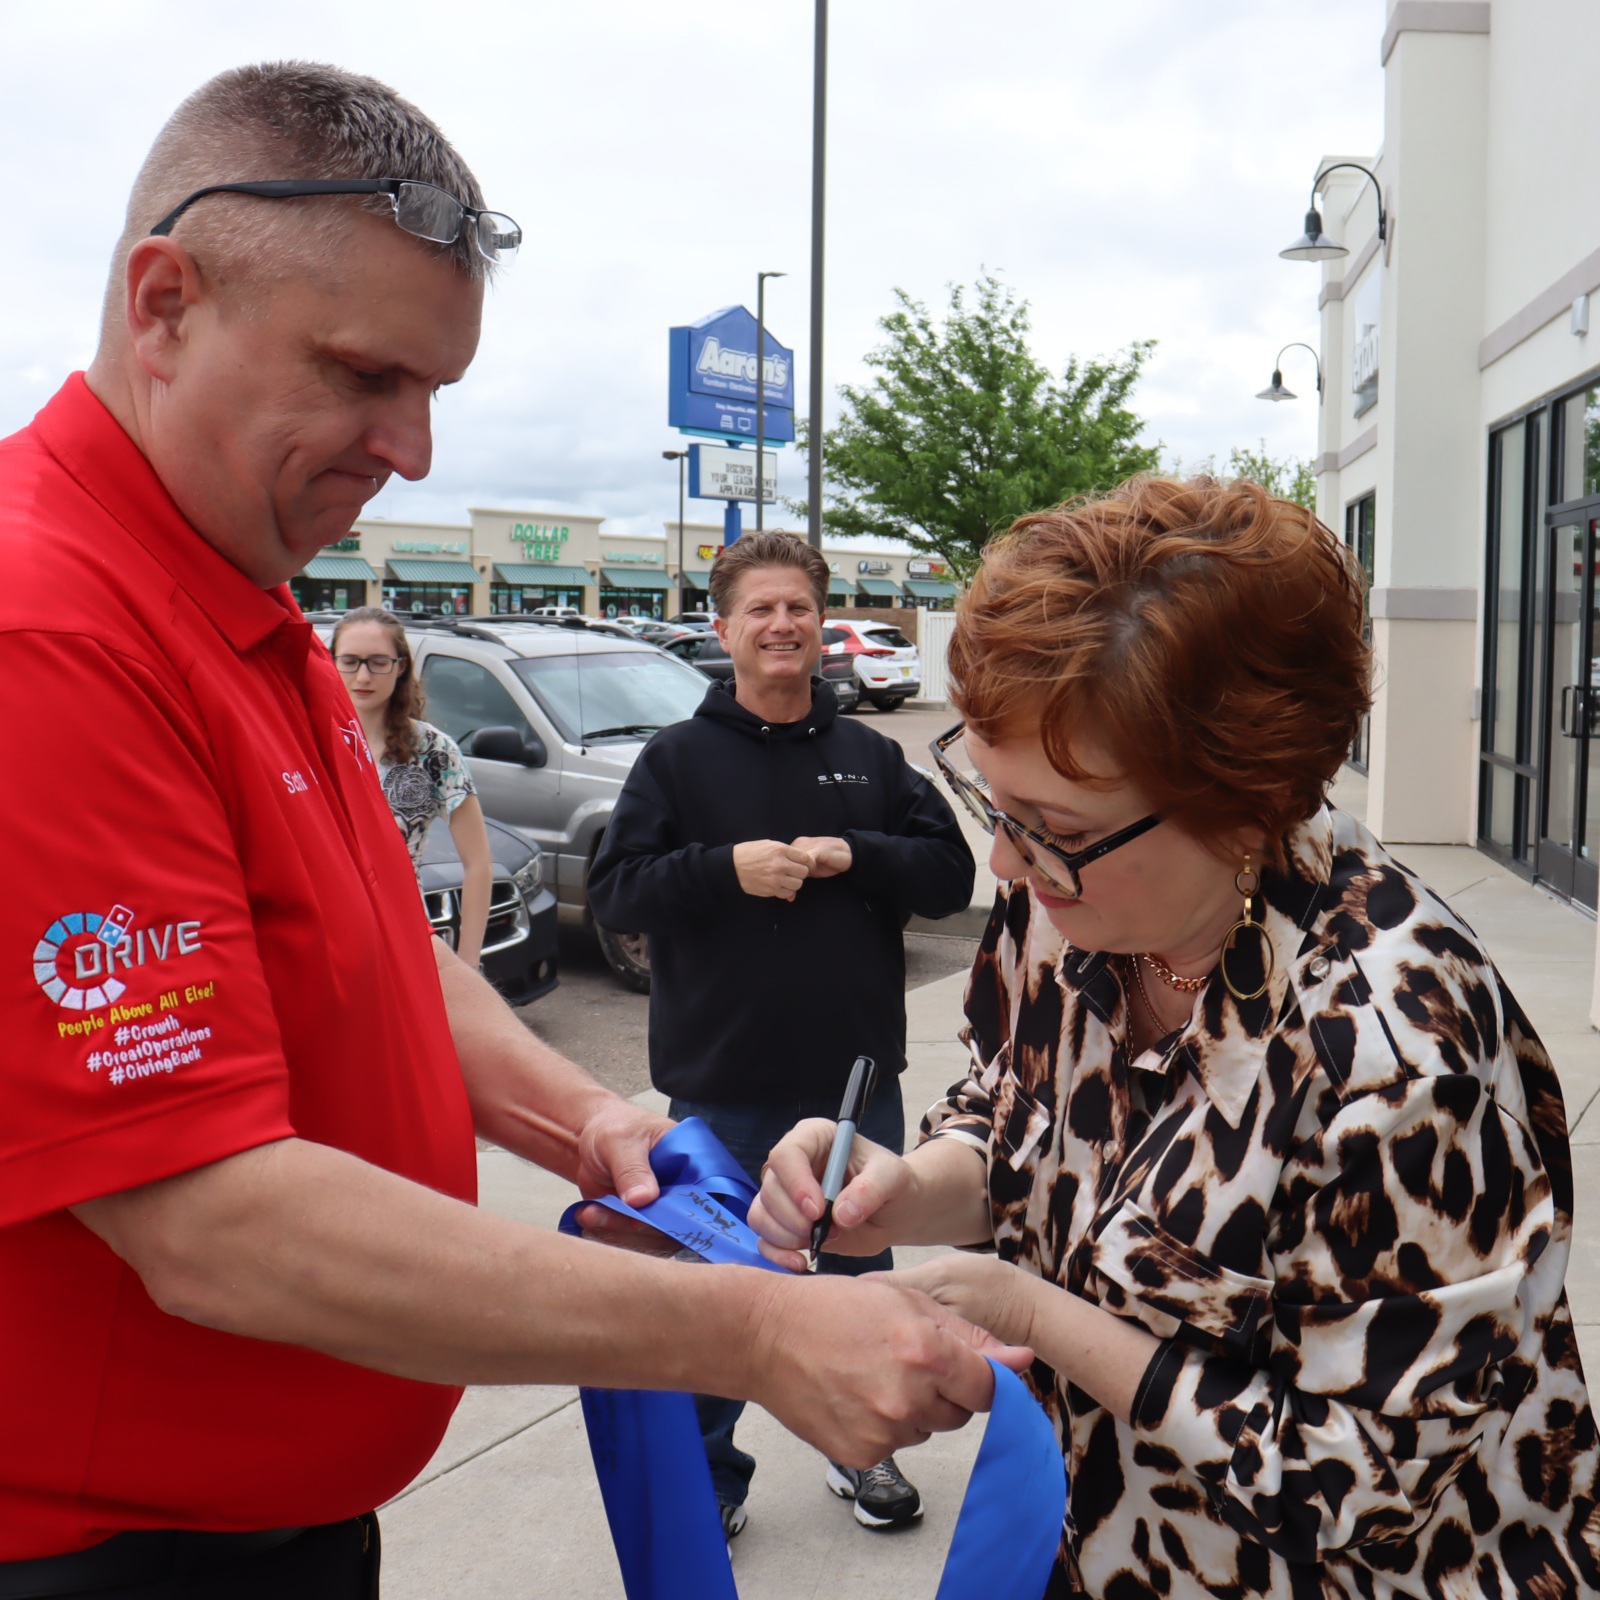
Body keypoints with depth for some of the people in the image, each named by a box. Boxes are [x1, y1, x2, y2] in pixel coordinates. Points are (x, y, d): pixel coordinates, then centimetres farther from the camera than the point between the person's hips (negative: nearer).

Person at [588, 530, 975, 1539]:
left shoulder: (872, 757, 5)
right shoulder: (679, 758, -1)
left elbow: (952, 872, 1)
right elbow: (615, 890, -7)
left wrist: (851, 857, -14)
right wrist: (727, 868, -21)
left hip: (859, 1076, 2)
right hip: (721, 1086, -2)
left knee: (862, 1268, 18)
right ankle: (709, 1473, 30)